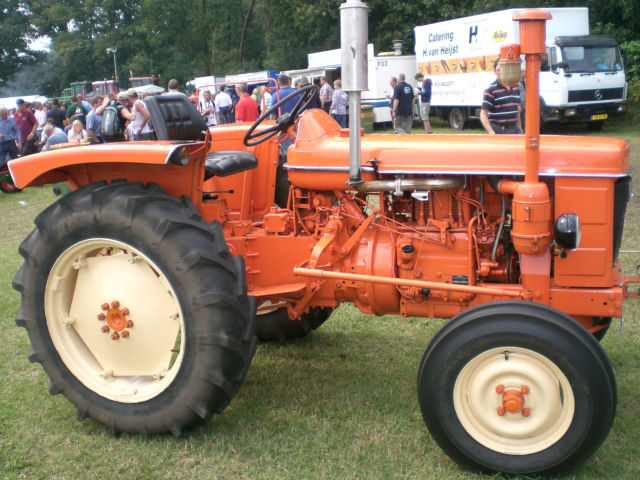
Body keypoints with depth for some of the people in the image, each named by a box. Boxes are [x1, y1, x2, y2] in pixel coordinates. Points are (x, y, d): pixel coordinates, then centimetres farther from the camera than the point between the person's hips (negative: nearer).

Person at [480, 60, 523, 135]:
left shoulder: (515, 87, 11)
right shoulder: (491, 90, -9)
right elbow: (483, 114, -14)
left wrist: (520, 129, 20)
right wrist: (491, 132, -26)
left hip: (514, 129, 6)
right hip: (498, 131, -6)